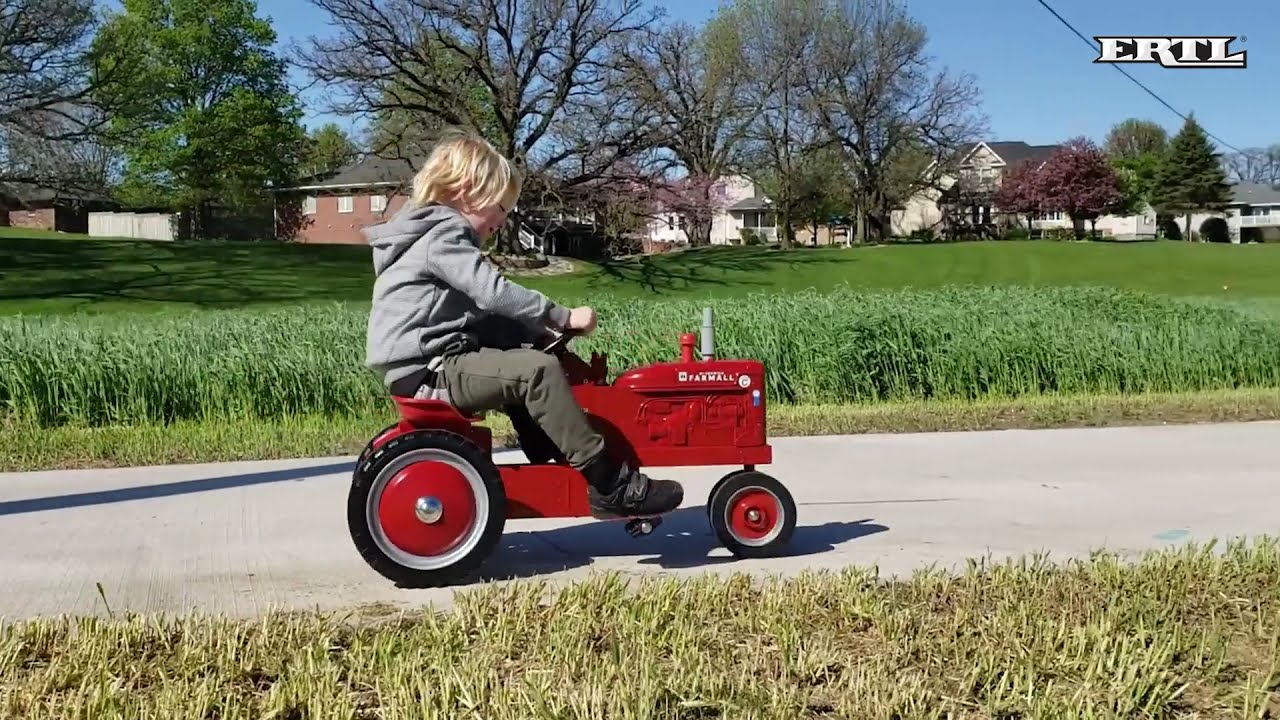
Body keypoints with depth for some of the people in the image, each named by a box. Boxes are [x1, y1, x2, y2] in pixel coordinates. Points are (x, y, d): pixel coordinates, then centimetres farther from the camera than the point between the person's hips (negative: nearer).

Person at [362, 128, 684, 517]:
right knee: (538, 370, -23)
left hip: (434, 363, 11)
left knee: (523, 358, 20)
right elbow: (496, 293, -23)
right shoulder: (443, 235, -10)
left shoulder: (435, 233, 23)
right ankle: (610, 483, -21)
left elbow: (482, 314, 22)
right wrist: (563, 316, -16)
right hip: (430, 372, -11)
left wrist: (540, 328, 11)